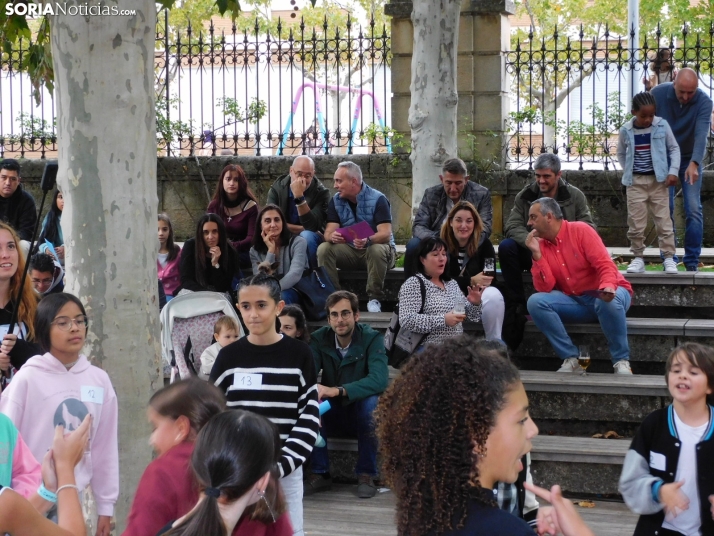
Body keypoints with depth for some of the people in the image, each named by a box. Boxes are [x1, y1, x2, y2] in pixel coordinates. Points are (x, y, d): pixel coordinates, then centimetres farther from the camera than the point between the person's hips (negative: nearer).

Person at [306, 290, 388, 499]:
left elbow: (379, 380, -30)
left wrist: (338, 390, -42)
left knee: (371, 402, -35)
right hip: (332, 415, 2)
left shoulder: (372, 338, -14)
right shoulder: (319, 339, -5)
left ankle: (366, 475, -19)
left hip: (361, 412, -2)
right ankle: (320, 473, -13)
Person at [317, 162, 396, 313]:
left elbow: (385, 234, -24)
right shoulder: (336, 201, 1)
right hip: (350, 251, 4)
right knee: (324, 248, -22)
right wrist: (333, 237, -36)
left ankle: (374, 299, -24)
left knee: (377, 250, -38)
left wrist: (368, 240, -46)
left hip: (376, 246, -4)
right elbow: (328, 232, -9)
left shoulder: (377, 199, -13)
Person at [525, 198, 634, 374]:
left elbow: (605, 265, -17)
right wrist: (537, 254, -12)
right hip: (575, 302, 4)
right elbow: (545, 288, -5)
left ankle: (621, 361, -23)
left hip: (605, 296, -4)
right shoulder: (541, 245, 4)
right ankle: (571, 359, -17)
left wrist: (607, 287, -38)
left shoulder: (580, 230, -9)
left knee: (608, 301, -40)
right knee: (535, 301, -19)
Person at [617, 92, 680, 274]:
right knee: (636, 222, 2)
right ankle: (638, 257, 11)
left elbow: (674, 148, 4)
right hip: (635, 182, 1)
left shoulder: (662, 126, -4)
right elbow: (621, 154, 12)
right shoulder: (626, 131, -3)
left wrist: (673, 171, -7)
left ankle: (668, 257, 4)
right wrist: (628, 172, 1)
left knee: (664, 221, 0)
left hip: (658, 180, -1)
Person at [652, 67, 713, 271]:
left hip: (690, 159, -1)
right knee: (666, 209, -1)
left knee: (693, 209, -7)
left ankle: (692, 260, -1)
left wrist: (694, 163, -44)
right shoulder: (658, 94, -15)